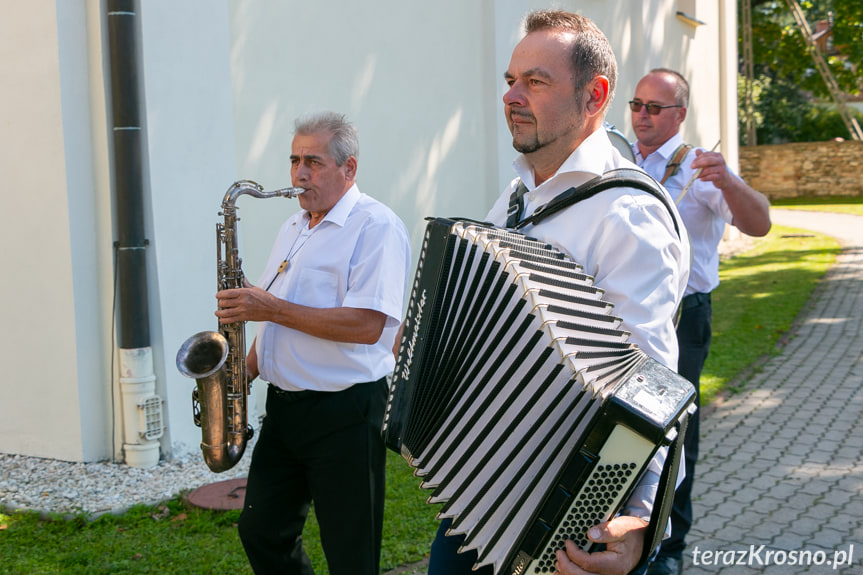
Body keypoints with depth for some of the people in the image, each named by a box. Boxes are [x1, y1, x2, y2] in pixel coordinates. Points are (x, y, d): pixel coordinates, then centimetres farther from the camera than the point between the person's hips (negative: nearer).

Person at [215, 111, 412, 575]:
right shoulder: (293, 228, 15)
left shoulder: (376, 226, -12)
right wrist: (247, 367, 6)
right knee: (261, 532, 13)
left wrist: (272, 309, -21)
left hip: (345, 413, -8)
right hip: (284, 405, 8)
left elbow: (367, 325, -24)